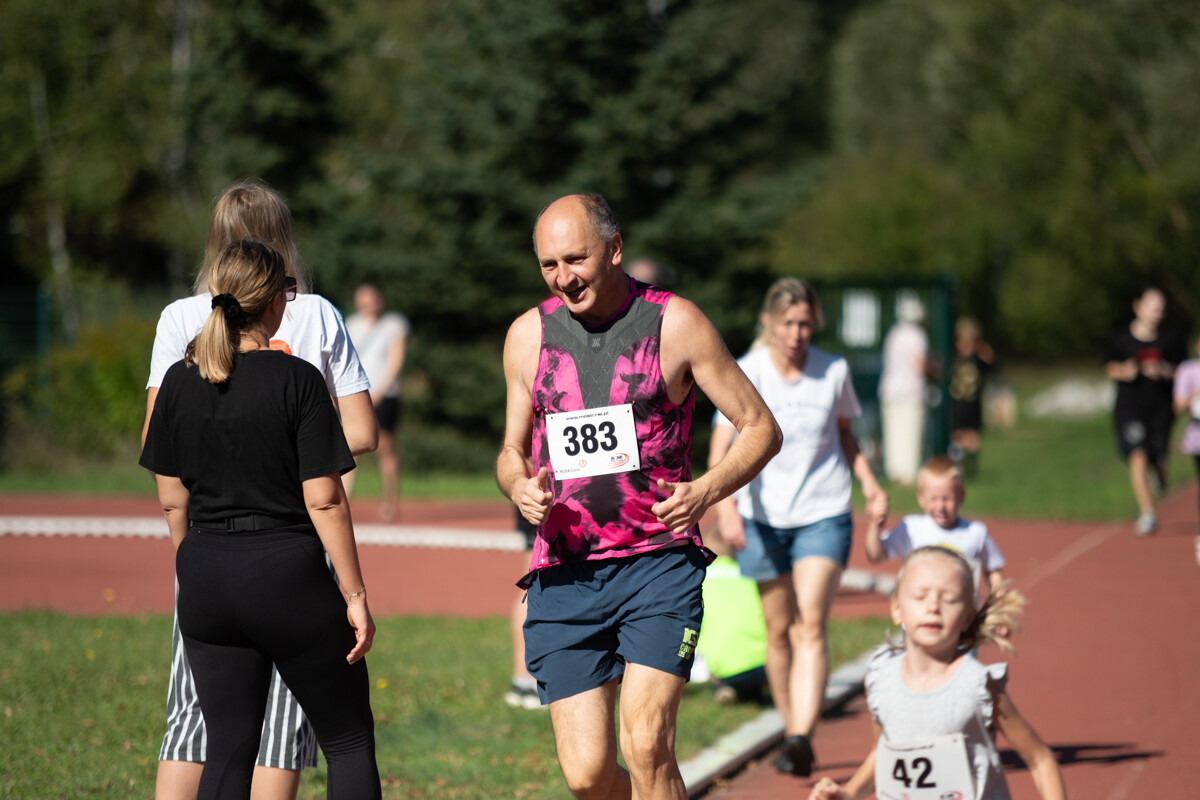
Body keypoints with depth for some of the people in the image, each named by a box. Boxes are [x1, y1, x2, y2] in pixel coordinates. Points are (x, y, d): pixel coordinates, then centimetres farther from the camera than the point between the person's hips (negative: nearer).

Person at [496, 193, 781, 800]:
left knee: (646, 745, -19)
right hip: (563, 574, 3)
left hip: (659, 564, -3)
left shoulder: (675, 323, -1)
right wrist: (520, 487, -3)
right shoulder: (528, 335, 8)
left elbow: (761, 429, 5)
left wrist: (706, 491, -12)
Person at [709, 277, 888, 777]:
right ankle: (790, 732, 22)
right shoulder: (745, 374, -7)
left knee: (811, 626, -14)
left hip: (824, 515, 0)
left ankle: (801, 738, -22)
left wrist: (869, 483, 6)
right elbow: (721, 449, -15)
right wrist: (726, 506, -30)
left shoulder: (834, 372, 0)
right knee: (779, 630, 8)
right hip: (763, 518, 0)